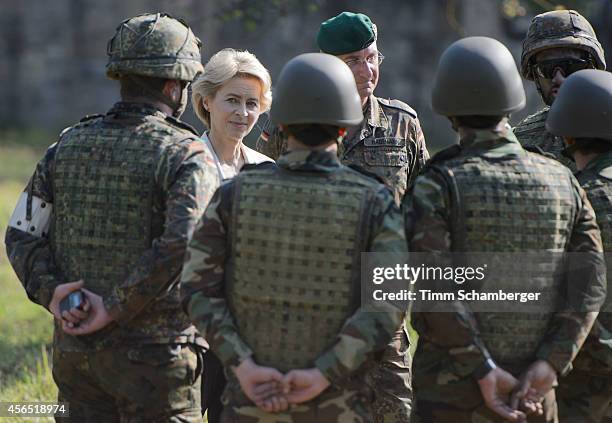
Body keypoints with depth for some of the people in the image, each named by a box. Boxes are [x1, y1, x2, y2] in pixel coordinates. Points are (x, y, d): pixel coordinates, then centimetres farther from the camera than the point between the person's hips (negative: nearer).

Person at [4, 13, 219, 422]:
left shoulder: (68, 145, 9)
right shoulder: (187, 157, -10)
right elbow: (180, 246, -24)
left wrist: (51, 293, -6)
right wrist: (115, 309, -19)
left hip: (75, 352, 6)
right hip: (153, 356, -6)